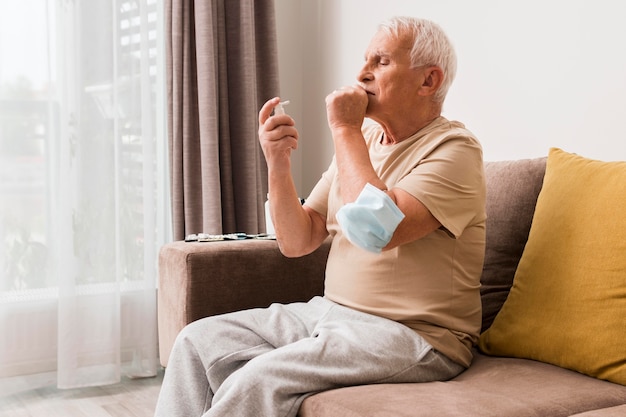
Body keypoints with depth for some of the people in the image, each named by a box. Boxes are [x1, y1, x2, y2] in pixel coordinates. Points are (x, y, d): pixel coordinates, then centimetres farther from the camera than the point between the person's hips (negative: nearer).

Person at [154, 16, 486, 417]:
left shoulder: (455, 148, -10)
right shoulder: (362, 140, 12)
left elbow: (377, 230, -28)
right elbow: (297, 242, 9)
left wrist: (345, 129, -17)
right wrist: (278, 166, -8)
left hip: (412, 335, -8)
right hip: (331, 311, 8)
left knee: (259, 381, -27)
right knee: (198, 340, -2)